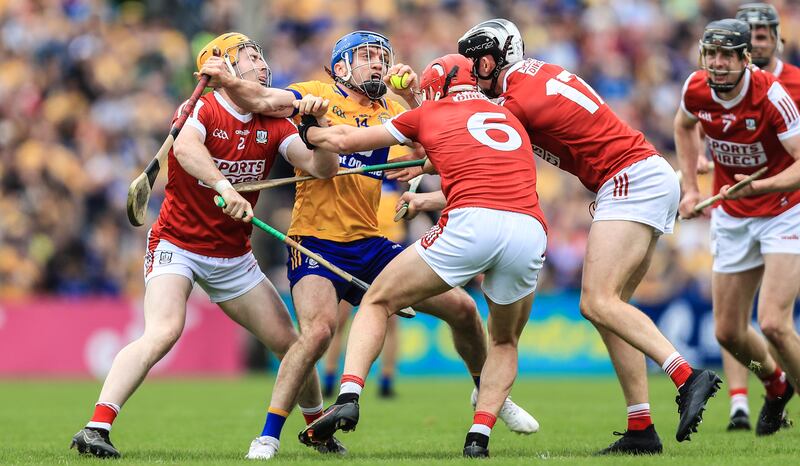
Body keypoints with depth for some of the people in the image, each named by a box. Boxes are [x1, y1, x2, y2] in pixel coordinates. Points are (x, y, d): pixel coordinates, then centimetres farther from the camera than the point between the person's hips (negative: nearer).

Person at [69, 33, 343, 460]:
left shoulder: (272, 125, 4)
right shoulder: (202, 110, -13)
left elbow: (321, 167, -4)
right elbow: (185, 148, -35)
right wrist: (224, 187, -51)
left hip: (233, 257, 6)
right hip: (177, 244, -6)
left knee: (289, 342, 6)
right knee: (164, 332, -29)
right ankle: (96, 428, -32)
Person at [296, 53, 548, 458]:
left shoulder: (429, 114, 20)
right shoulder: (511, 120, 31)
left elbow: (343, 140, 27)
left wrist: (307, 132, 47)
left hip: (471, 224, -3)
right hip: (530, 231, 3)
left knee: (377, 302, 16)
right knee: (504, 342, 27)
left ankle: (348, 398, -3)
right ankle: (478, 437, 8)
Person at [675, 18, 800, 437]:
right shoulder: (696, 90, -9)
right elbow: (684, 126, 16)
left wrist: (757, 187, -42)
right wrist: (690, 189, 11)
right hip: (731, 218, 5)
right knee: (728, 333, 8)